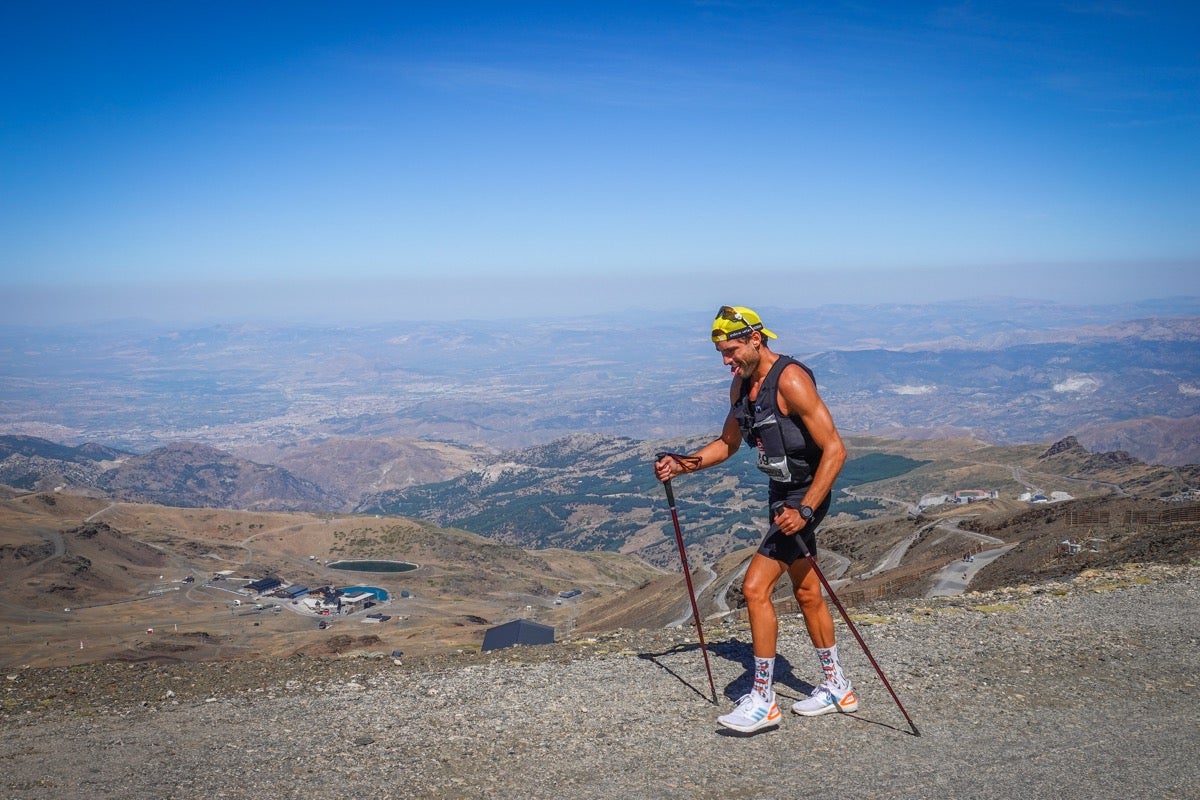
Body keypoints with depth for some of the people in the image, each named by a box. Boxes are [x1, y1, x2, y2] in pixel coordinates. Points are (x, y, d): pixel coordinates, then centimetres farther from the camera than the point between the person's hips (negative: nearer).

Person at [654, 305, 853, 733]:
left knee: (755, 587, -11)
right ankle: (836, 688, 32)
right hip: (781, 493, 9)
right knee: (806, 592, 17)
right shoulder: (741, 384, 6)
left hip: (805, 494, -9)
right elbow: (727, 443, 19)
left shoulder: (791, 380, -22)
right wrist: (682, 465, 5)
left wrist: (805, 510, -28)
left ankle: (762, 700, 0)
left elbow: (835, 449, -24)